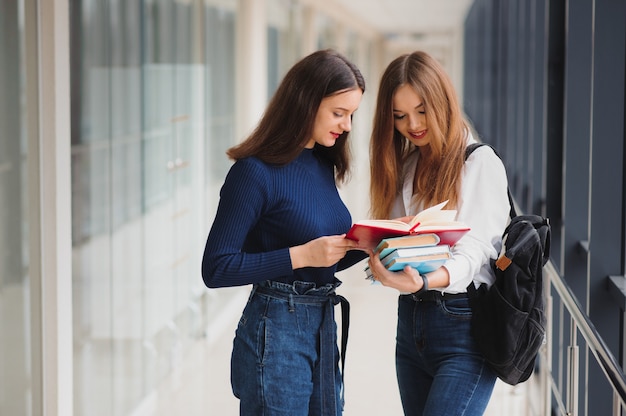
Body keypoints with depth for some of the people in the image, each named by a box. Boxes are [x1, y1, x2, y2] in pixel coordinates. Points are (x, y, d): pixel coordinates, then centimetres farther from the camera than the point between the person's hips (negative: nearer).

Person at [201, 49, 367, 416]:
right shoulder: (256, 172, -13)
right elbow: (217, 268, -15)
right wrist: (301, 254, -20)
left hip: (324, 327, 8)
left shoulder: (323, 165, 9)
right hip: (275, 332, -7)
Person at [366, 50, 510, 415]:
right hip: (411, 318, 7)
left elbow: (472, 252, -17)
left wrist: (425, 281, -35)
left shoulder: (481, 163, -7)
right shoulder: (403, 166, 14)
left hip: (463, 326, -7)